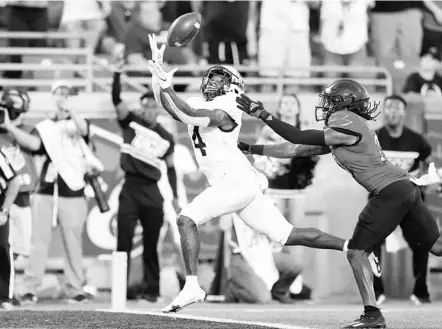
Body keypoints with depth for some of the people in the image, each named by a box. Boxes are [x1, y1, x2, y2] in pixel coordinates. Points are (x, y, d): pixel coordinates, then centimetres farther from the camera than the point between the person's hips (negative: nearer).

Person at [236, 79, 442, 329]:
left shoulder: (347, 126, -9)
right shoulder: (335, 134, 19)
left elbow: (299, 139, -10)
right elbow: (297, 149, 21)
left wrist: (263, 115, -8)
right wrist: (252, 149, 21)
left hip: (390, 192, -10)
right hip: (406, 187, 10)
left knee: (357, 252, -5)